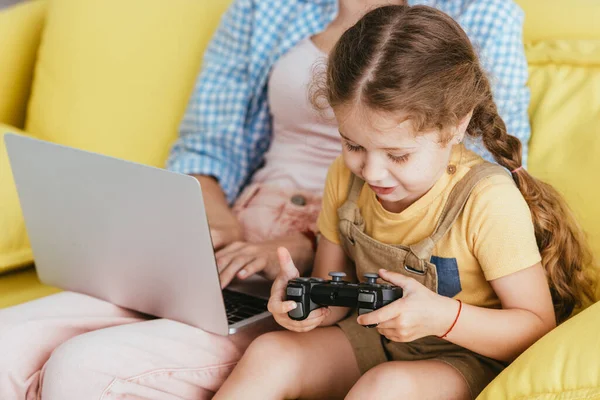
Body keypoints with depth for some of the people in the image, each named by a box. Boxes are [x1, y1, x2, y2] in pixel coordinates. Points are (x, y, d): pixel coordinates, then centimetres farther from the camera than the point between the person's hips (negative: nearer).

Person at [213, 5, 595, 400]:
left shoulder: (488, 202, -22)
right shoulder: (346, 178, -5)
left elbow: (538, 328, -16)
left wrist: (440, 316, -32)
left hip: (465, 356, -5)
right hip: (370, 339, 6)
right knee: (269, 354, -18)